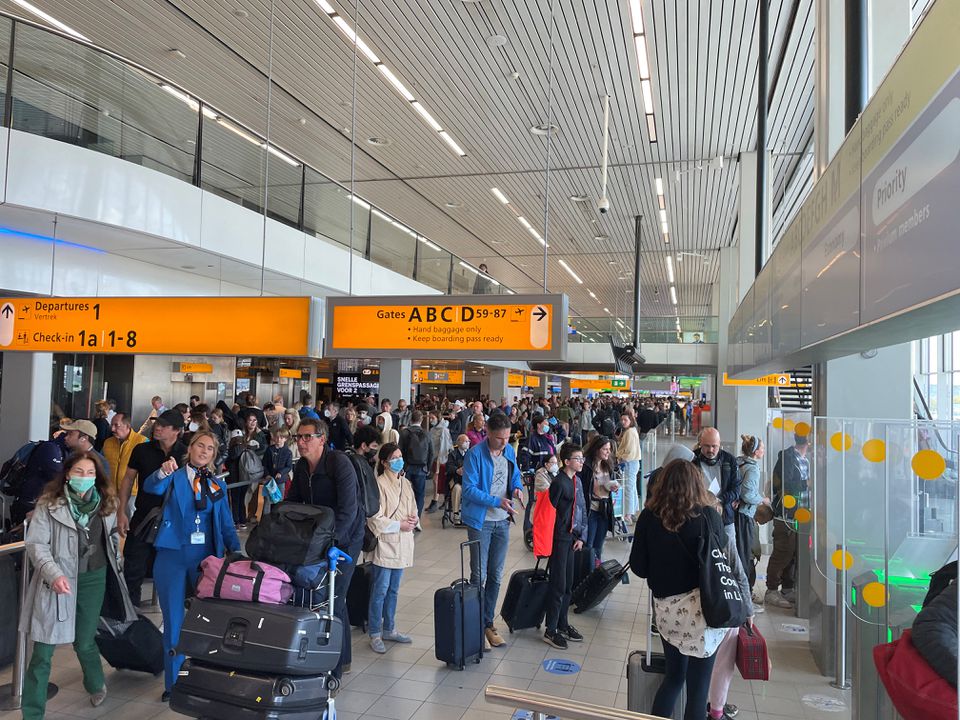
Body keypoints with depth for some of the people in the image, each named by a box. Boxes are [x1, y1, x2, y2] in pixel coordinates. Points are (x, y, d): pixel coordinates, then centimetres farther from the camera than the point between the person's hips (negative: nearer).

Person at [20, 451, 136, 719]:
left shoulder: (105, 504, 2)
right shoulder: (49, 503, -10)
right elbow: (35, 544, -13)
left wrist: (115, 565, 19)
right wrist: (54, 574, -25)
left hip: (93, 580, 3)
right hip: (56, 583, -2)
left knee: (84, 642, 15)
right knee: (43, 652, 0)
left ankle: (96, 686, 42)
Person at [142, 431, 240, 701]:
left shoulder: (217, 485, 10)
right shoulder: (174, 477, 4)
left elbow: (226, 523, 8)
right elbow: (151, 487, -19)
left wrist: (236, 551, -6)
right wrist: (162, 473, -40)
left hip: (206, 557, 2)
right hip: (172, 556, -2)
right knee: (174, 621, 6)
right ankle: (173, 683, 19)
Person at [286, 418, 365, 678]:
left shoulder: (339, 463, -22)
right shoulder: (300, 467, 0)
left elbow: (348, 509, -29)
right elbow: (292, 503, 8)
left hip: (345, 538, -7)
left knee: (333, 600, -7)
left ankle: (334, 668, 6)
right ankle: (343, 657, 34)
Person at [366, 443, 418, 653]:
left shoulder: (405, 484, 10)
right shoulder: (379, 484, -14)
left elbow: (413, 510, 19)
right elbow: (375, 520, -17)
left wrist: (414, 519, -3)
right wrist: (399, 525, -17)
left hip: (401, 546, 7)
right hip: (385, 545, -7)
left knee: (393, 590, 17)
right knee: (380, 591, 1)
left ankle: (389, 629, 30)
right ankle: (375, 634, 13)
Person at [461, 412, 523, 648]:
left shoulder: (510, 452, 3)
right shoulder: (475, 454, -16)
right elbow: (469, 489, -19)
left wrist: (517, 488, -7)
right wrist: (497, 501, -26)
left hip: (502, 521, 6)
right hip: (480, 520, -6)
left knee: (495, 575, 14)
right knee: (479, 575, -1)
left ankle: (488, 622, 27)